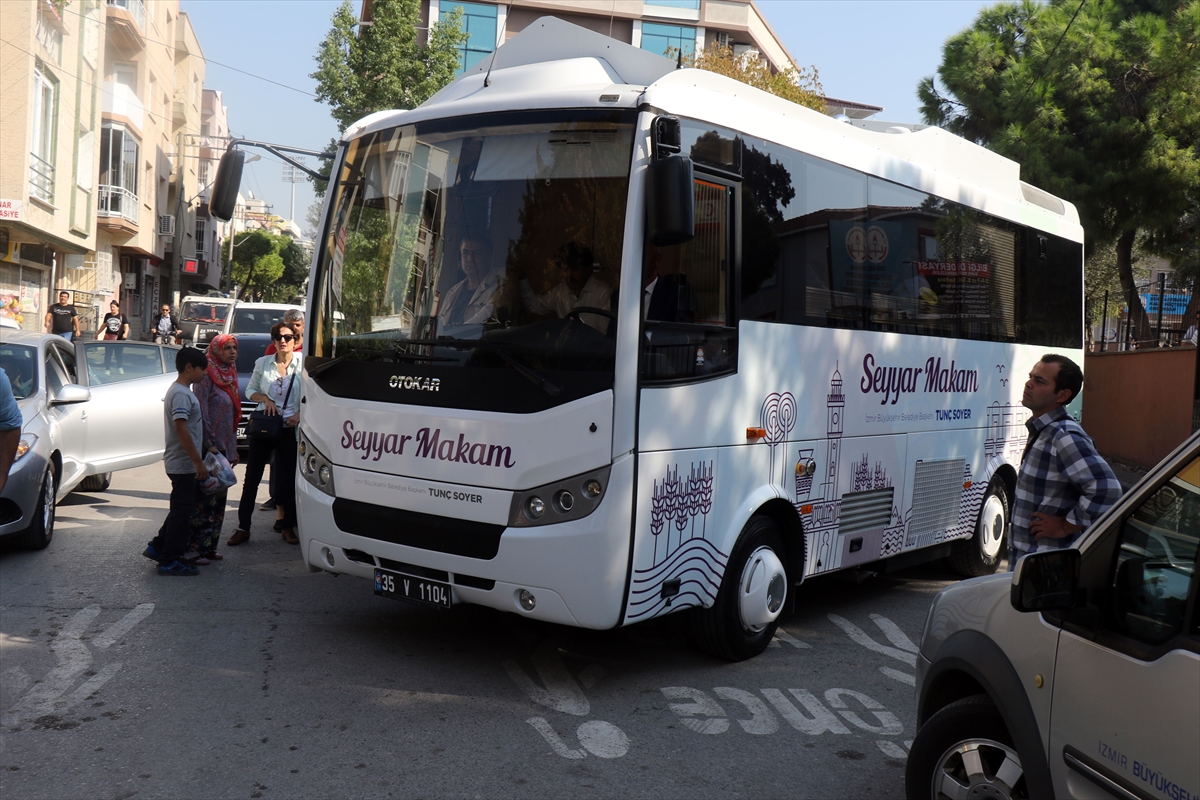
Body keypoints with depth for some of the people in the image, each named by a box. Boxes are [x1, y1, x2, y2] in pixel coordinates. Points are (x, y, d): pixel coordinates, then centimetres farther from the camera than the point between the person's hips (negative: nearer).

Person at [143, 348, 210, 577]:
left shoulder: (181, 391, 14)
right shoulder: (181, 394, -18)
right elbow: (181, 430, -24)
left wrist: (200, 455, 22)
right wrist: (198, 462, -23)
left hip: (181, 463, 10)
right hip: (183, 464, -10)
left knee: (180, 510, 19)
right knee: (181, 512, -3)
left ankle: (157, 547, 26)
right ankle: (169, 561, 4)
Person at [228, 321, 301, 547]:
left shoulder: (303, 364, -4)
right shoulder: (262, 363, 5)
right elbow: (250, 390, 12)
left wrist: (300, 414, -16)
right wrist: (265, 398, -7)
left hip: (290, 429, -2)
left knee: (289, 480, 6)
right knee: (251, 479, 4)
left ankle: (289, 528, 19)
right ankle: (243, 528, 11)